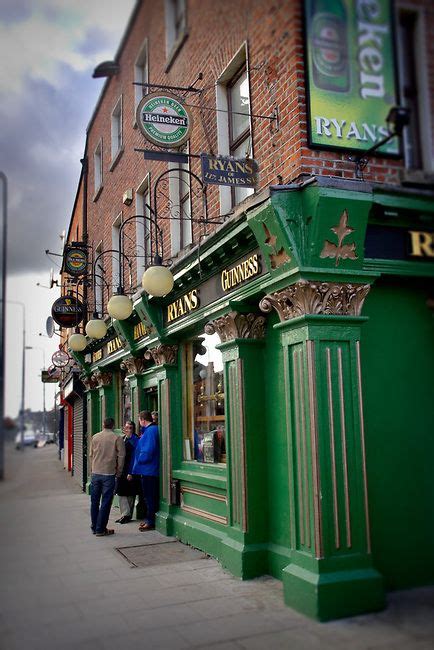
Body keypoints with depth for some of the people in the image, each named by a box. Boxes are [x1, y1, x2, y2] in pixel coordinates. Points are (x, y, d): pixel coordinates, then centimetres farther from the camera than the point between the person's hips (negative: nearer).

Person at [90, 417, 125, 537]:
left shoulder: (95, 437, 4)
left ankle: (94, 527, 22)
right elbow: (121, 456, -7)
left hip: (95, 473, 4)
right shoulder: (117, 438, -7)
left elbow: (91, 455, 11)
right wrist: (118, 472, 5)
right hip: (109, 473, -4)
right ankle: (100, 529, 5)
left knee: (94, 501, 14)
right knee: (105, 503, 3)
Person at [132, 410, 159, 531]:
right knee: (148, 496, 17)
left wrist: (140, 460, -10)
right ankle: (149, 519, 26)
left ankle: (151, 522, 4)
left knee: (149, 497, -3)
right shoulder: (149, 430, 15)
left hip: (148, 470, -10)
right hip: (146, 470, 10)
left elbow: (148, 450, -25)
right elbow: (140, 445, 19)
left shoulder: (151, 430, -19)